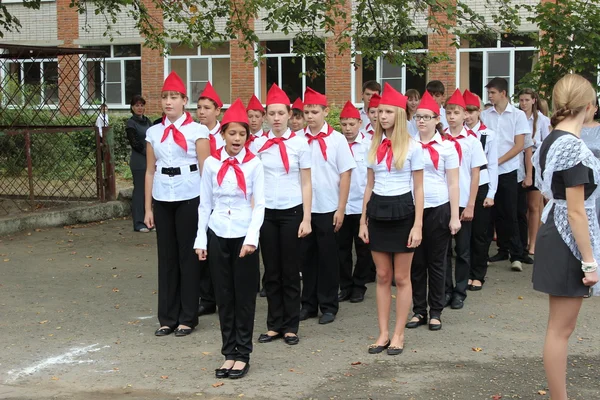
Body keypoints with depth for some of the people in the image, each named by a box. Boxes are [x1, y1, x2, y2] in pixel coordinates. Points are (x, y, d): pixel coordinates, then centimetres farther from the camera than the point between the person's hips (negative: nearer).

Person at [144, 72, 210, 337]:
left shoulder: (197, 131, -2)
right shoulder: (153, 133, 9)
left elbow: (205, 170, -3)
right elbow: (150, 171, 11)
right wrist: (148, 208, 8)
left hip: (190, 198, -3)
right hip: (162, 199, 4)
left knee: (188, 256, 2)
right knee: (166, 256, 7)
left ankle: (187, 317, 12)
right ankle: (167, 317, 15)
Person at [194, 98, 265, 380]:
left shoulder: (254, 164, -3)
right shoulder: (211, 163, 2)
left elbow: (259, 205, -5)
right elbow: (205, 204, 6)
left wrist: (251, 239, -15)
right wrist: (201, 239, 2)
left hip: (244, 236, -2)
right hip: (218, 235, 2)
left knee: (245, 296, 3)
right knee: (224, 296, 7)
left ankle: (242, 354, 13)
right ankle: (229, 353, 15)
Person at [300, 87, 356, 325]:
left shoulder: (337, 139, -4)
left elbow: (345, 175, -3)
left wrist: (341, 209, -8)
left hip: (327, 210, -2)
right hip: (303, 208, 2)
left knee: (327, 258, 6)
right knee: (307, 256, 10)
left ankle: (328, 306, 16)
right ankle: (308, 304, 21)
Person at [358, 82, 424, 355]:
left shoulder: (412, 147, -5)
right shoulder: (374, 146, 8)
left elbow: (418, 189, -5)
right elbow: (369, 185, 12)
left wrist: (418, 225, -11)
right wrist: (363, 221, 8)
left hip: (402, 211, -4)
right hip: (378, 210, 4)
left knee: (401, 277, 4)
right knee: (382, 276, 8)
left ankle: (398, 335, 12)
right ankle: (383, 333, 15)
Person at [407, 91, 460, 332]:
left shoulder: (447, 147, 0)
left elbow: (453, 184, 0)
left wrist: (454, 217, -5)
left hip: (438, 209, -2)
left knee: (436, 262, 6)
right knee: (416, 262, 6)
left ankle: (435, 312, 15)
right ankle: (419, 310, 16)